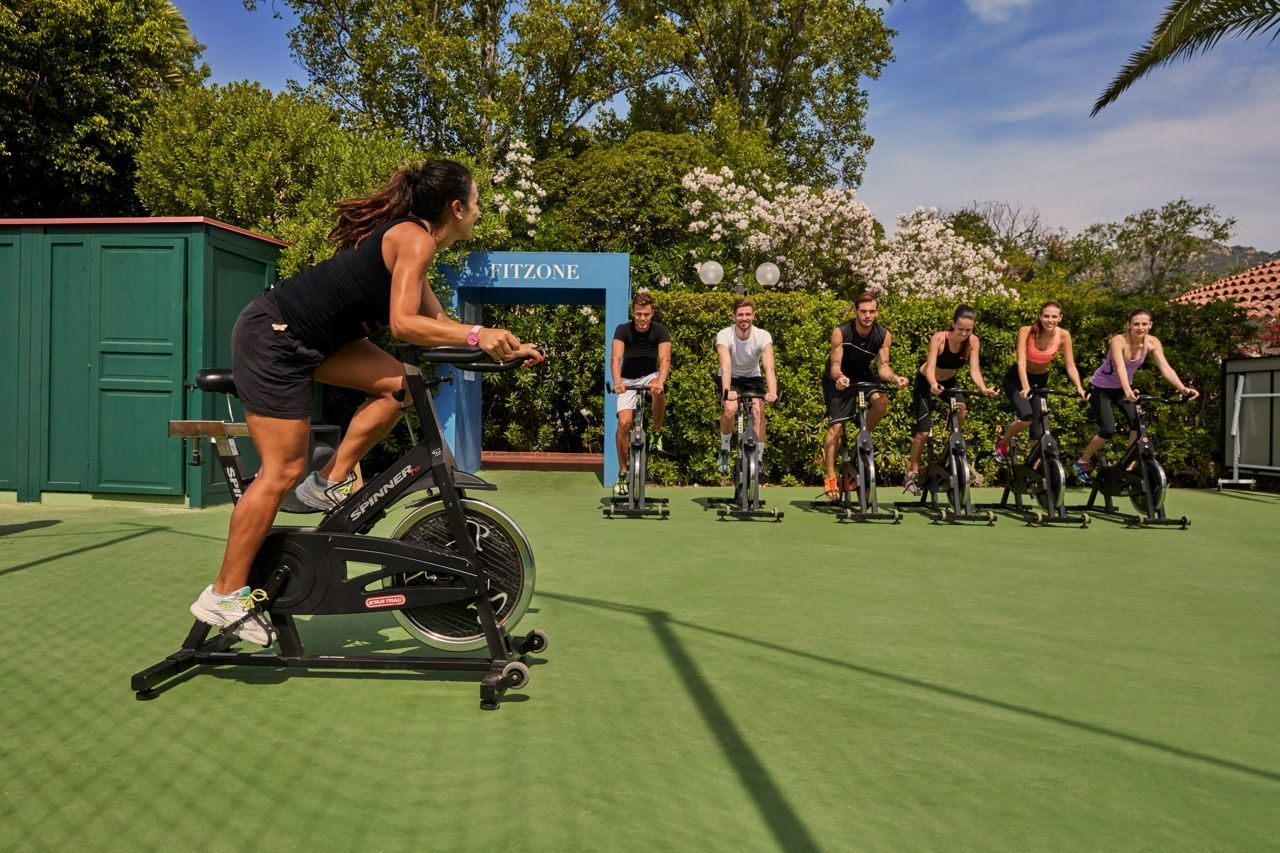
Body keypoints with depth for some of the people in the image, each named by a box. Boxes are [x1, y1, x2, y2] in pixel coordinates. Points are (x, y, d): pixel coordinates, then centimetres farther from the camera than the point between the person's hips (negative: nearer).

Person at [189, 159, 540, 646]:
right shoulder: (416, 238, -13)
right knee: (282, 471, -6)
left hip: (304, 339, 9)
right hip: (272, 338, -9)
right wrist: (478, 335, -27)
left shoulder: (407, 235, 15)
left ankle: (327, 485, 10)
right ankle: (224, 595, 6)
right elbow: (404, 323, -24)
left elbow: (436, 322, 15)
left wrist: (502, 345, 9)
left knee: (399, 384, 3)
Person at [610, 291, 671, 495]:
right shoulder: (623, 330, -14)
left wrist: (660, 381, -47)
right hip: (628, 380, 0)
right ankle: (622, 473, -2)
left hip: (650, 376, 0)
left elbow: (665, 359, -27)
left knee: (658, 391, -37)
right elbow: (615, 357, -28)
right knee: (624, 423, -17)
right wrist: (617, 381, -48)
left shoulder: (660, 331, -13)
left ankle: (656, 432, -12)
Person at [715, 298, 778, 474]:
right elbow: (726, 366, -39)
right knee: (730, 409, -27)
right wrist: (727, 391, -56)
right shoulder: (724, 335, -26)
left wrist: (772, 392, -51)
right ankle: (724, 451, -2)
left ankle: (758, 460, -8)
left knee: (759, 411, -21)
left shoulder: (763, 336, -23)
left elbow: (769, 368, -34)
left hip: (752, 378, 1)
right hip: (731, 378, -1)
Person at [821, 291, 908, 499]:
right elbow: (835, 366, -25)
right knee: (836, 426, -12)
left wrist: (895, 378, -35)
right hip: (838, 379, -3)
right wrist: (840, 378, -47)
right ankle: (830, 477, -6)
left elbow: (883, 367, -14)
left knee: (881, 401, -27)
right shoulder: (840, 332, -27)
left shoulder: (883, 335, -19)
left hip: (862, 376, 3)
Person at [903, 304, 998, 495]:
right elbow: (930, 368, -35)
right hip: (926, 382, -3)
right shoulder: (939, 338, -29)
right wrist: (934, 385, -56)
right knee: (923, 431, -8)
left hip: (949, 382, 3)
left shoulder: (972, 342, -19)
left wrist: (983, 388, -43)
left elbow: (974, 369, -24)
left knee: (960, 410, -29)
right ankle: (912, 473, 10)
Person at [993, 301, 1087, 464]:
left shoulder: (1063, 335, -16)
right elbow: (1021, 362, -32)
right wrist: (1025, 388, -45)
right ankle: (1001, 444, 0)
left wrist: (1079, 387, -30)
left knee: (1039, 431, -4)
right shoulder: (1027, 331, -24)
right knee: (1027, 417, -27)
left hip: (1040, 380, 3)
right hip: (1016, 378, -3)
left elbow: (1070, 366, -14)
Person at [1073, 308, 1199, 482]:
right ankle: (1082, 462, 7)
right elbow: (1120, 368, -44)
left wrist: (1182, 388, -40)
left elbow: (1165, 368, -24)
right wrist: (1128, 392, -61)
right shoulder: (1118, 341, -29)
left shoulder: (1152, 342, -15)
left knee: (1137, 424, -16)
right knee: (1108, 430, -15)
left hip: (1123, 387, 5)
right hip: (1101, 387, -5)